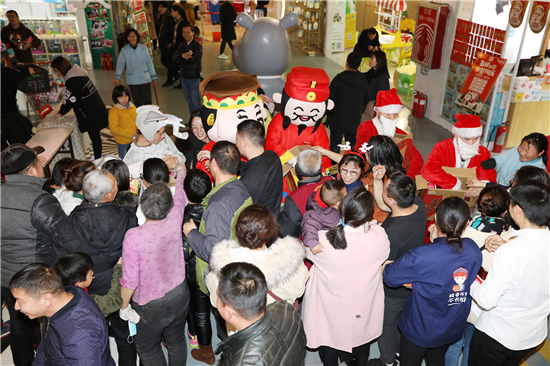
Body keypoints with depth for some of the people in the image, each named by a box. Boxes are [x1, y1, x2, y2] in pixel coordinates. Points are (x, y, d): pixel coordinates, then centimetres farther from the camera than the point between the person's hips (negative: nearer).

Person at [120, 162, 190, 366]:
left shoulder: (133, 237, -31)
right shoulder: (174, 220, -22)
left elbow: (130, 280, -22)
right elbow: (180, 196, 1)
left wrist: (124, 305, -1)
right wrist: (181, 172, 22)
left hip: (150, 306, -4)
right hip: (179, 295, 4)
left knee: (148, 349, 24)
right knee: (176, 341, 28)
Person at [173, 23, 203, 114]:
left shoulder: (197, 45, -8)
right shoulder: (182, 45, 10)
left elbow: (192, 59, -21)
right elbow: (174, 59, -3)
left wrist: (180, 59, -8)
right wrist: (182, 55, -24)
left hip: (194, 77, -6)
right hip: (184, 76, 6)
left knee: (196, 102, -5)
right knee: (189, 101, 14)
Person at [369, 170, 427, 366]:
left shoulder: (391, 234, -43)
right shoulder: (418, 204, -21)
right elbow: (382, 204, -4)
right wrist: (377, 179, -18)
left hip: (394, 291, -7)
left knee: (386, 325, 22)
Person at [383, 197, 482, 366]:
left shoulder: (420, 257, -35)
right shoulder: (473, 250, -16)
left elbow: (389, 277, -21)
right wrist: (437, 242, -6)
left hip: (420, 331, -5)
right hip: (454, 329, 5)